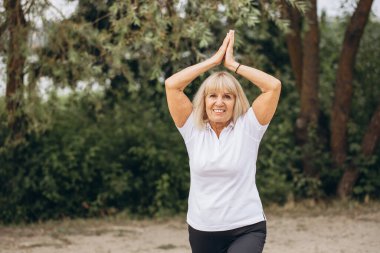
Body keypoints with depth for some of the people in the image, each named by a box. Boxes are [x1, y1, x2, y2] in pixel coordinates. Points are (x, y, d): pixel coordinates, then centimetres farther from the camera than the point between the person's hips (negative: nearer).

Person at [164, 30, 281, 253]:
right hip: (202, 231, 3)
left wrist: (233, 64, -5)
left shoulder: (247, 128, -3)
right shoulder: (194, 130, 2)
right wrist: (214, 59, -3)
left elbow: (274, 86, -13)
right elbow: (172, 85, -6)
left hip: (246, 230, -3)